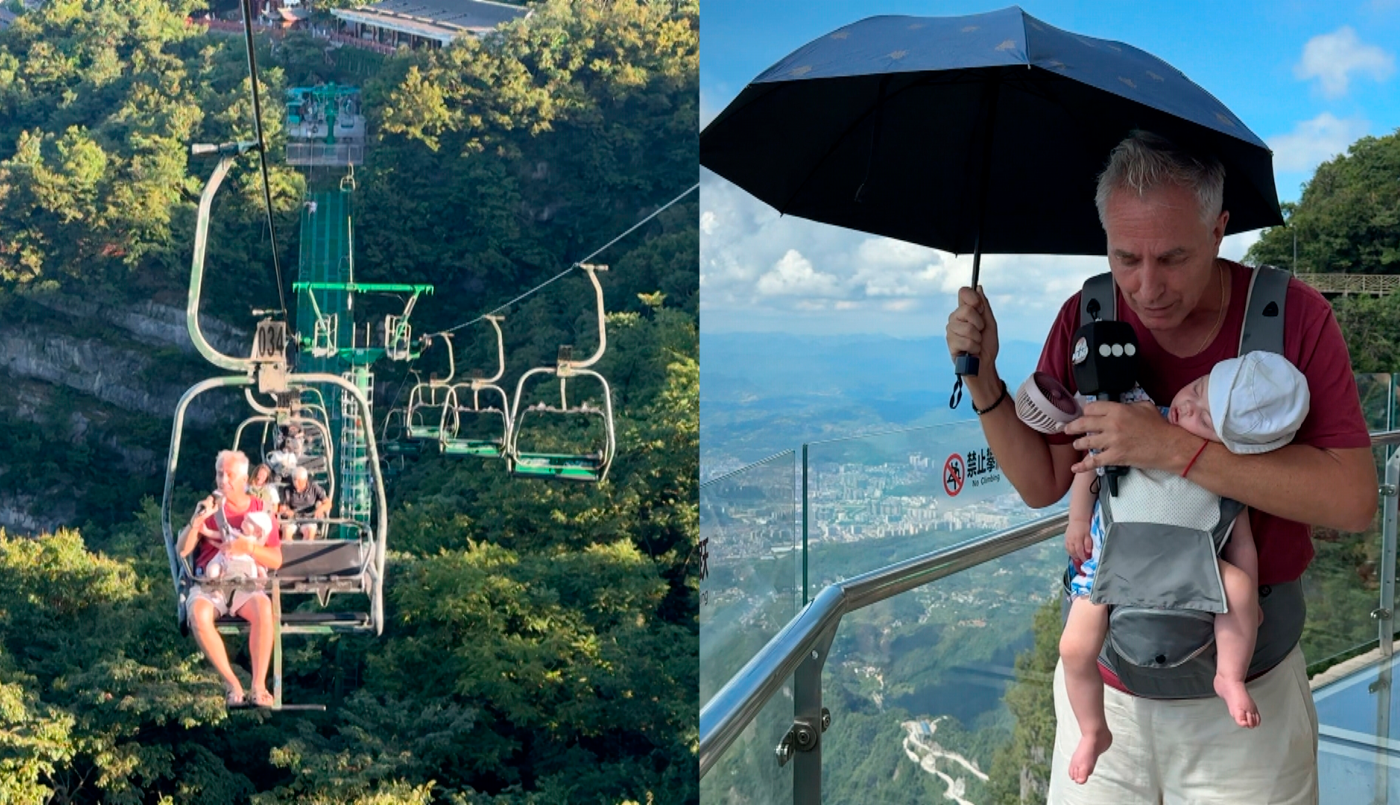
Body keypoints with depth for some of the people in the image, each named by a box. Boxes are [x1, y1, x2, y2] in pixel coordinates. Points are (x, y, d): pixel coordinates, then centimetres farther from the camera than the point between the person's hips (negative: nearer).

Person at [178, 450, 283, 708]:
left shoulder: (260, 509, 10)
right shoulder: (208, 506, 12)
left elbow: (276, 560, 4)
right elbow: (183, 550, 2)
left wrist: (247, 547, -14)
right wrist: (197, 520, -14)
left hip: (246, 584, 0)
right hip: (208, 584, 1)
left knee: (263, 609, -36)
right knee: (198, 614, -35)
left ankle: (259, 686, -32)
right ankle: (231, 683, -25)